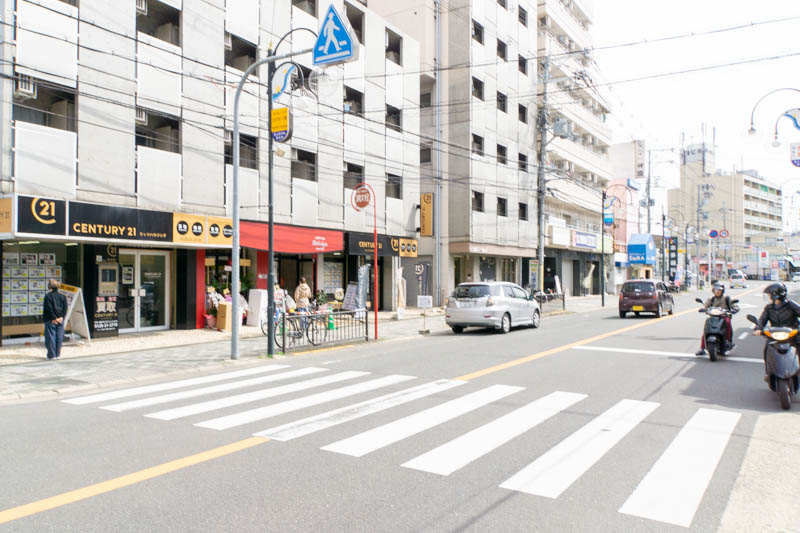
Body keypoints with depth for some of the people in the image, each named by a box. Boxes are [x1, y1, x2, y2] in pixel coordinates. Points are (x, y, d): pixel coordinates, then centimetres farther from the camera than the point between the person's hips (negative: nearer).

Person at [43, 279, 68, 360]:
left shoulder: (48, 296, -8)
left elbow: (49, 309, -13)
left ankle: (51, 355, 2)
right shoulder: (63, 296, 7)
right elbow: (65, 308, 1)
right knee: (59, 337, 8)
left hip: (51, 320, -4)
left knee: (51, 337, 1)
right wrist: (61, 317, -3)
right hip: (60, 320, 4)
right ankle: (58, 354, 12)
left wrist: (54, 318, -9)